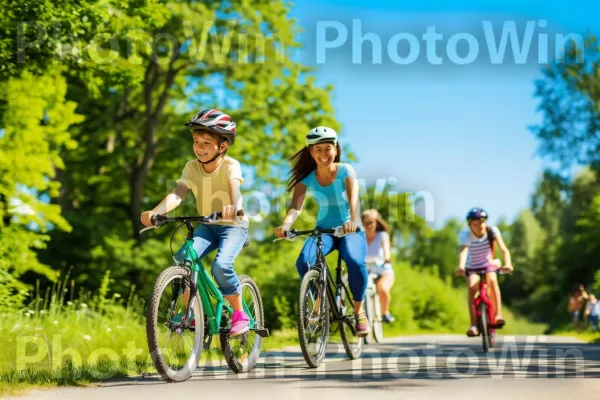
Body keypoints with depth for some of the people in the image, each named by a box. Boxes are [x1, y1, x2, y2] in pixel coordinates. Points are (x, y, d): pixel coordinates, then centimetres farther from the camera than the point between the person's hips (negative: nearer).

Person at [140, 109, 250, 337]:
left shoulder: (230, 165, -17)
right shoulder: (192, 167, -8)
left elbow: (234, 187, -38)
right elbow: (177, 194, -22)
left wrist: (233, 207, -62)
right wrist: (155, 212, -42)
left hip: (234, 225, -4)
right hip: (207, 226, 4)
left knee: (221, 265, -29)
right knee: (182, 259, -21)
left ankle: (239, 314, -6)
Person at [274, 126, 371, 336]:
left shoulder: (345, 171, -10)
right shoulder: (307, 178, -4)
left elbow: (353, 198, -27)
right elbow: (296, 206, -20)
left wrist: (353, 221, -48)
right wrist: (286, 224, -42)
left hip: (350, 230, -2)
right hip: (323, 230, 2)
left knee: (355, 261, -33)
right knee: (303, 262, -27)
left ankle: (359, 310, -7)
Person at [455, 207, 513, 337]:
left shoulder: (492, 231, -20)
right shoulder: (466, 235, -24)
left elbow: (504, 249, -29)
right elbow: (463, 252, -42)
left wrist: (508, 264, -49)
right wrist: (461, 267, -62)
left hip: (488, 264, 1)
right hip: (472, 267, -1)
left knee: (492, 280, -31)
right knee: (472, 287, -28)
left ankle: (498, 316, -28)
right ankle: (473, 325, -28)